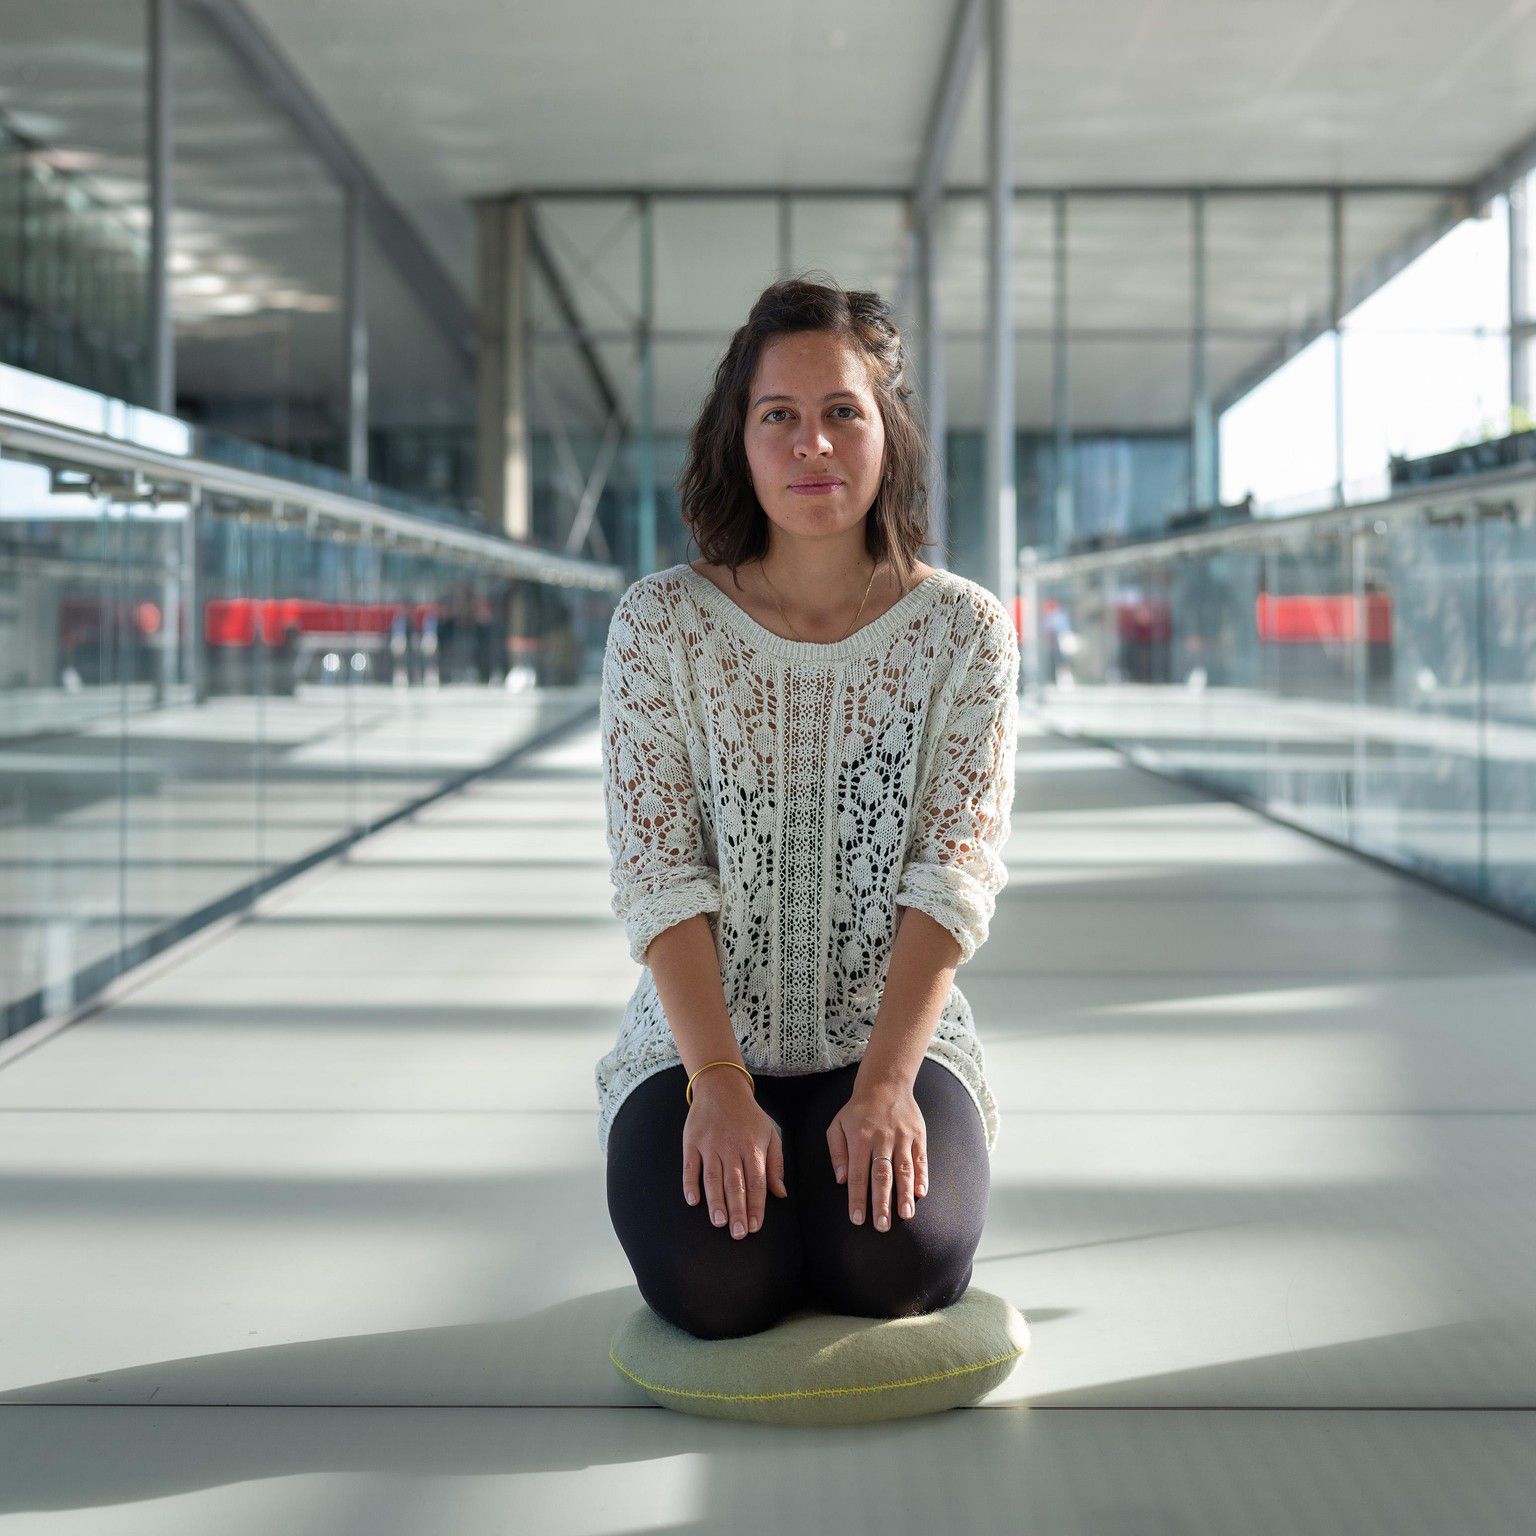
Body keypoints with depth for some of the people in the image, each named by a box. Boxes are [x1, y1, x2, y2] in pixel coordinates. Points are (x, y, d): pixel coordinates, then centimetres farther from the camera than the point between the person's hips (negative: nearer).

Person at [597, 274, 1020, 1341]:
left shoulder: (965, 630, -3)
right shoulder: (661, 623, -5)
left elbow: (957, 872, -9)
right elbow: (659, 876, -9)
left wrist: (884, 1081, -21)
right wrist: (720, 1083, -21)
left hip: (895, 1033, 1)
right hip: (701, 1037, 0)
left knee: (898, 1260, -25)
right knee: (714, 1279, -25)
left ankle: (858, 1164, 11)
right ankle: (740, 1168, 11)